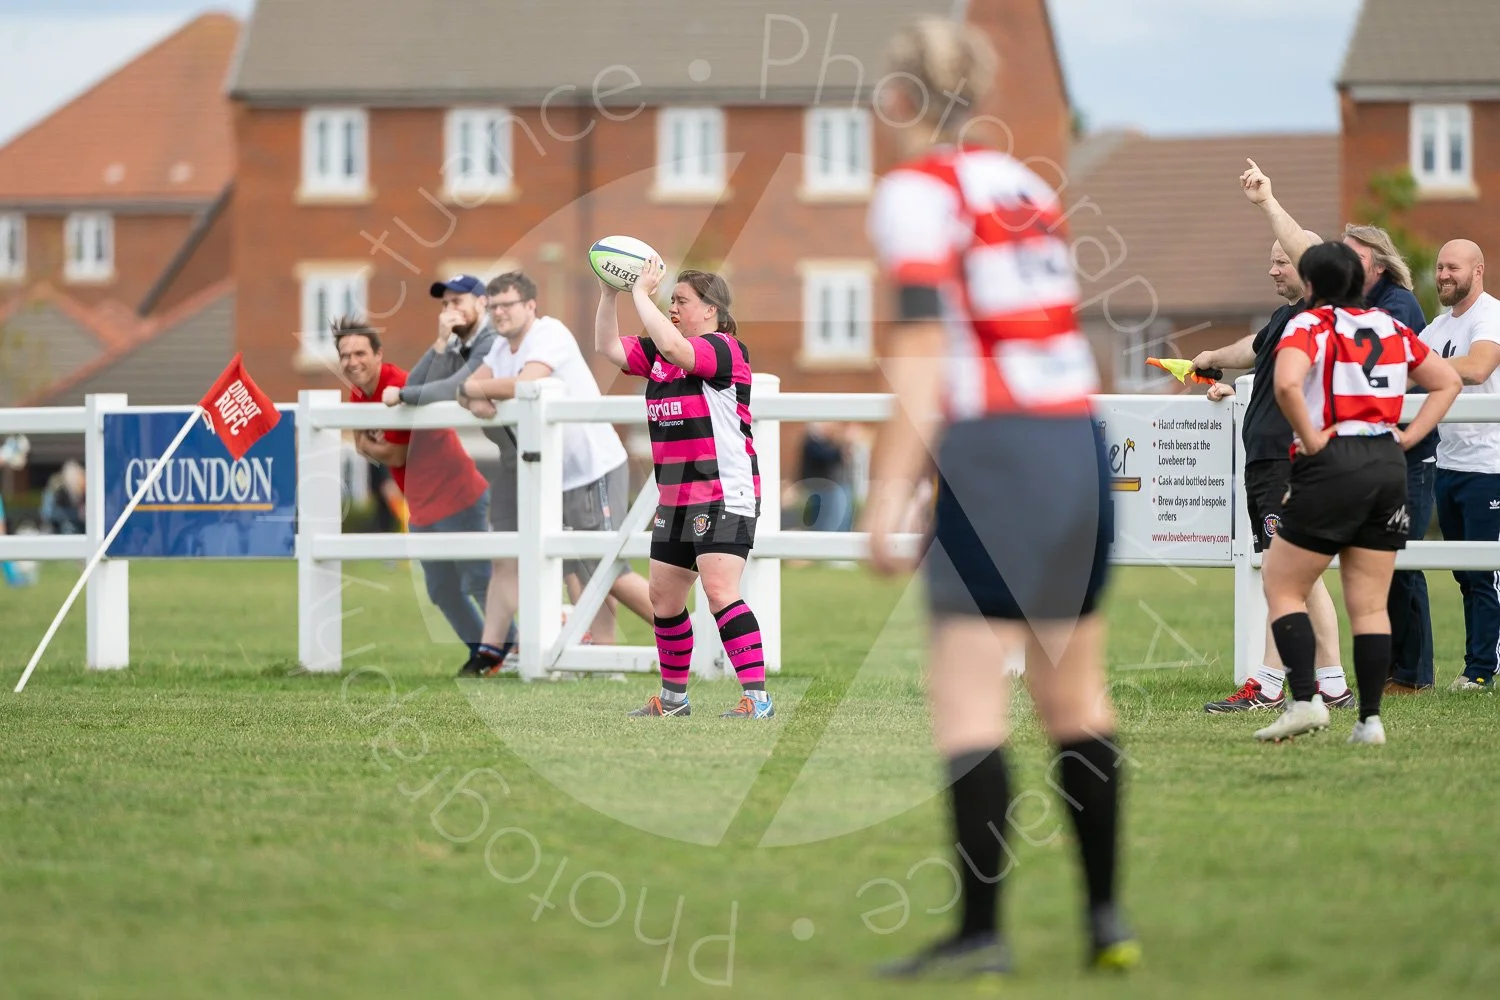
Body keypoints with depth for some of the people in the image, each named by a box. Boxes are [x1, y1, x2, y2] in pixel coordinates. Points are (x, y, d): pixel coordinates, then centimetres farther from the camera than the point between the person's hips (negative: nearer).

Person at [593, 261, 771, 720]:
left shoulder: (725, 350, -12)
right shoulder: (659, 353, 13)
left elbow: (672, 346, -29)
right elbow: (610, 348, 11)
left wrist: (642, 293, -21)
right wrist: (609, 294, 0)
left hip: (725, 496, -9)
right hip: (675, 500, 9)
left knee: (720, 593, -19)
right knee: (663, 600, 13)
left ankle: (757, 698, -20)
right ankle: (674, 696, 27)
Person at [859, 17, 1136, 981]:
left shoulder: (915, 192, -5)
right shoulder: (1027, 185, 16)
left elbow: (921, 356, -13)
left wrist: (889, 493, -14)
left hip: (994, 457, -7)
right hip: (1081, 444, 7)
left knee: (969, 704, -5)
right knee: (1076, 695, 13)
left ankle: (981, 933, -9)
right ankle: (1108, 919, 16)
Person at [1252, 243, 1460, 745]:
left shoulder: (1308, 326, -5)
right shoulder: (1391, 328, 13)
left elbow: (1287, 383, -25)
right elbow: (1448, 382, 20)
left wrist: (1310, 438, -13)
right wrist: (1407, 436, 12)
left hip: (1331, 464, -6)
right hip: (1388, 465, 6)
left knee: (1282, 586, 6)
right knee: (1370, 604, 8)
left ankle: (1306, 699, -8)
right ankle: (1371, 718, 4)